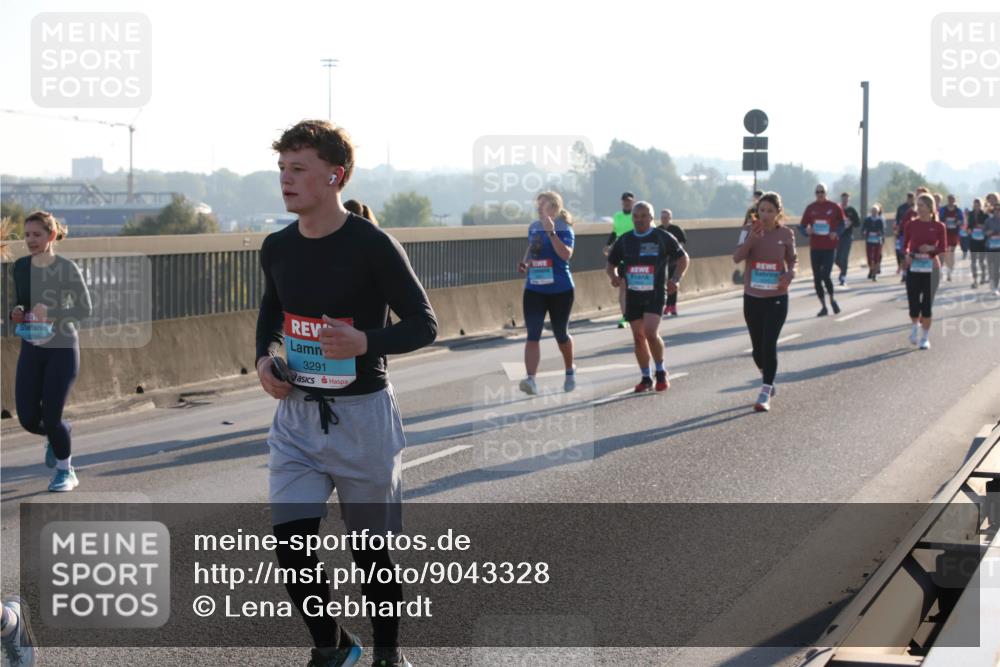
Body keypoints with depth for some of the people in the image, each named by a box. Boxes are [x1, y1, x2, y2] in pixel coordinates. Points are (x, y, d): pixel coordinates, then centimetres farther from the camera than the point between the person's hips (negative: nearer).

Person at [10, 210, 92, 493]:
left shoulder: (67, 268, -12)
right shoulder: (21, 267, 3)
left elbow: (85, 309, -11)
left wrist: (52, 313, -27)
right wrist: (17, 313, -9)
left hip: (62, 349, -4)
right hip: (31, 349, 4)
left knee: (51, 417, -6)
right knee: (28, 418, -1)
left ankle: (65, 471, 17)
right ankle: (59, 434, 34)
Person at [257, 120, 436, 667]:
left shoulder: (373, 246, -14)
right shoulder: (277, 248, 3)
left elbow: (424, 325, -9)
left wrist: (366, 342, -26)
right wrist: (264, 357, 3)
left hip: (362, 415, -4)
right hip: (296, 414, 4)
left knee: (372, 549, 8)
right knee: (289, 544, -6)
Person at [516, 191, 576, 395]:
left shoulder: (563, 229, -10)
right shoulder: (533, 227, 7)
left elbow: (566, 254, -26)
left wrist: (551, 232, -31)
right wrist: (524, 262, 4)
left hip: (560, 289, -4)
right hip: (534, 289, 4)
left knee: (560, 334, 12)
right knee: (532, 335, -10)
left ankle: (570, 371, 38)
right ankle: (530, 379, -17)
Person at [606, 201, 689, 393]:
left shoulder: (663, 237, -2)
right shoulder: (624, 240, 7)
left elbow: (683, 258, 8)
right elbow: (611, 264, 17)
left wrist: (676, 279, -7)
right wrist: (614, 276, -6)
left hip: (655, 293, -4)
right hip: (633, 294, 4)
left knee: (651, 333, -18)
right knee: (638, 336, 6)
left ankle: (661, 372, 3)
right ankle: (645, 378, 19)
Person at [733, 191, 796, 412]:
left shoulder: (786, 234, -3)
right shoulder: (749, 230, -4)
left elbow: (793, 259, 11)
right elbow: (737, 257, -14)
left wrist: (790, 274, -10)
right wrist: (751, 239, -29)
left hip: (777, 297, -2)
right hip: (752, 297, 2)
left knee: (769, 345, -11)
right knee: (758, 347, 11)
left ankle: (765, 394, -8)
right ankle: (768, 380, 38)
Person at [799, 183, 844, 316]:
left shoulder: (834, 207, -1)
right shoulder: (810, 208, 5)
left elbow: (841, 224, 8)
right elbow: (802, 225, 8)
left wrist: (836, 233, -12)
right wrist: (807, 231, -15)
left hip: (829, 247, -3)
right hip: (815, 247, 3)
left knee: (825, 276, -13)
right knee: (817, 279, 4)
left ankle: (832, 300, 13)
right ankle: (823, 306, 16)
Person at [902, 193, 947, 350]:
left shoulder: (939, 226, -1)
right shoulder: (911, 225, 2)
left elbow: (943, 248, 2)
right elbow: (905, 245, 6)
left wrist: (931, 248, -17)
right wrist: (907, 254, -15)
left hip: (931, 268, -1)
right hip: (913, 267, 1)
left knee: (927, 304, -1)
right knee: (913, 304, -2)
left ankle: (925, 338, 13)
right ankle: (916, 326, 31)